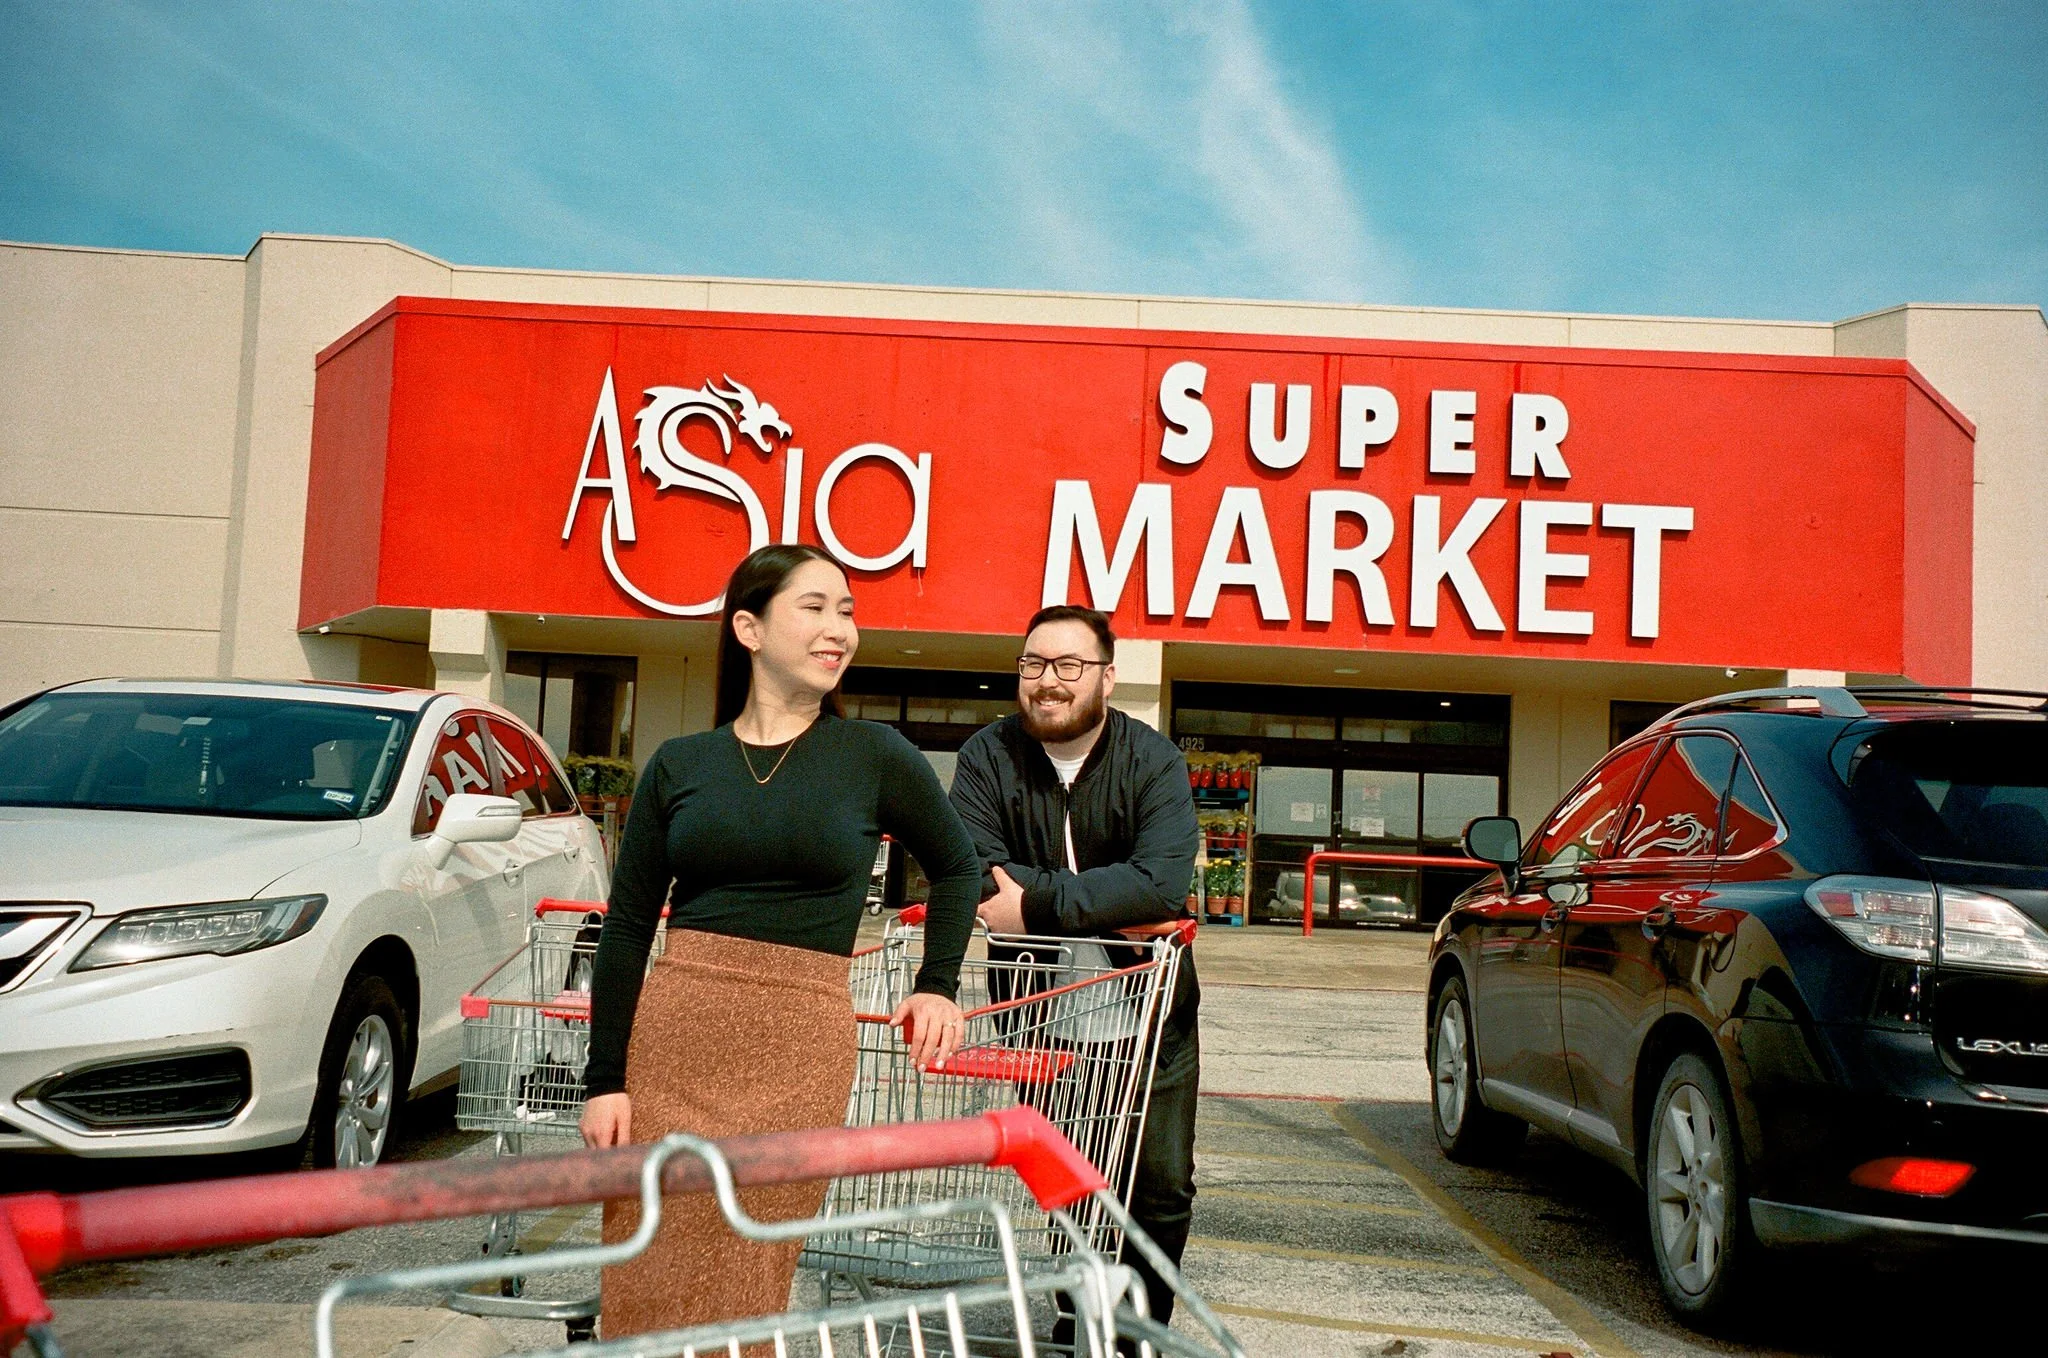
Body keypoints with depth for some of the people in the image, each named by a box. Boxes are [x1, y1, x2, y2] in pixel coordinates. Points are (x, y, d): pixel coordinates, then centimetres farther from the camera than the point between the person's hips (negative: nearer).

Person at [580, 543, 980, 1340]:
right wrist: (604, 1079, 1)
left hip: (799, 1050, -1)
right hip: (670, 1038, 2)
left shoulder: (875, 757, 2)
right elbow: (627, 927, 6)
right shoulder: (679, 764, 5)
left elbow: (956, 868, 17)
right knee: (647, 1282, 6)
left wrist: (937, 987, 11)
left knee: (745, 1282, 3)